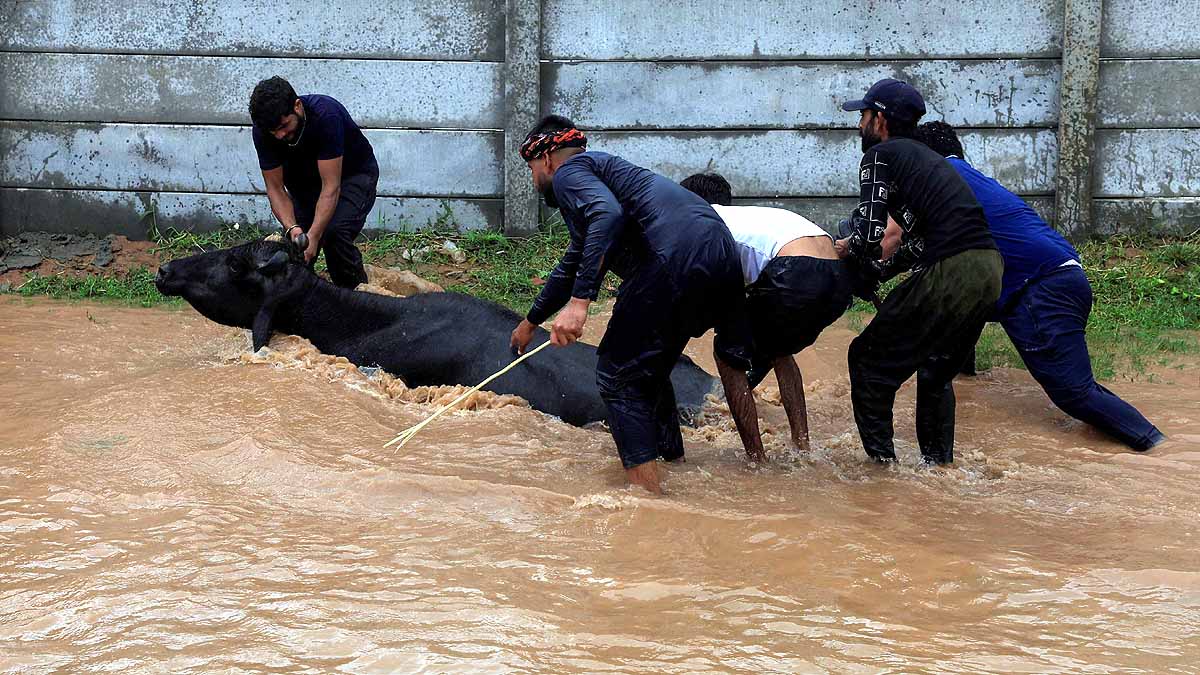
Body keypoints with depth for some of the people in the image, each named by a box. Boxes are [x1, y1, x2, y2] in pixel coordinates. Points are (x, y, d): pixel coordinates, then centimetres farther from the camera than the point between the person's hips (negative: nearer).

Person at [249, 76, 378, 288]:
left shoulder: (326, 116, -37)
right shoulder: (263, 130, -23)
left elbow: (331, 186, -35)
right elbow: (275, 188, -18)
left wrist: (313, 236, -43)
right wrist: (292, 228, -35)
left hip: (353, 174, -5)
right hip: (306, 179, 5)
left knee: (334, 232, -28)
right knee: (293, 240, -14)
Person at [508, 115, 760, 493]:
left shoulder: (568, 172, 7)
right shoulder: (601, 168, 36)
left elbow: (608, 214, -17)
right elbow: (571, 268, 49)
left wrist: (579, 300, -22)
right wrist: (531, 322, 62)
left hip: (675, 259, -9)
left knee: (618, 377, 0)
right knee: (650, 373, 25)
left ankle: (649, 494, -9)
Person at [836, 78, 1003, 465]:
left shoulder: (880, 156, 0)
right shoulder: (925, 157, 27)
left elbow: (868, 234, -10)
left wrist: (852, 253, 11)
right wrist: (878, 270, 24)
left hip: (950, 274, -9)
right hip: (990, 270, 9)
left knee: (870, 358, 5)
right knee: (937, 370, 26)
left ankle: (880, 461, 5)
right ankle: (939, 463, 28)